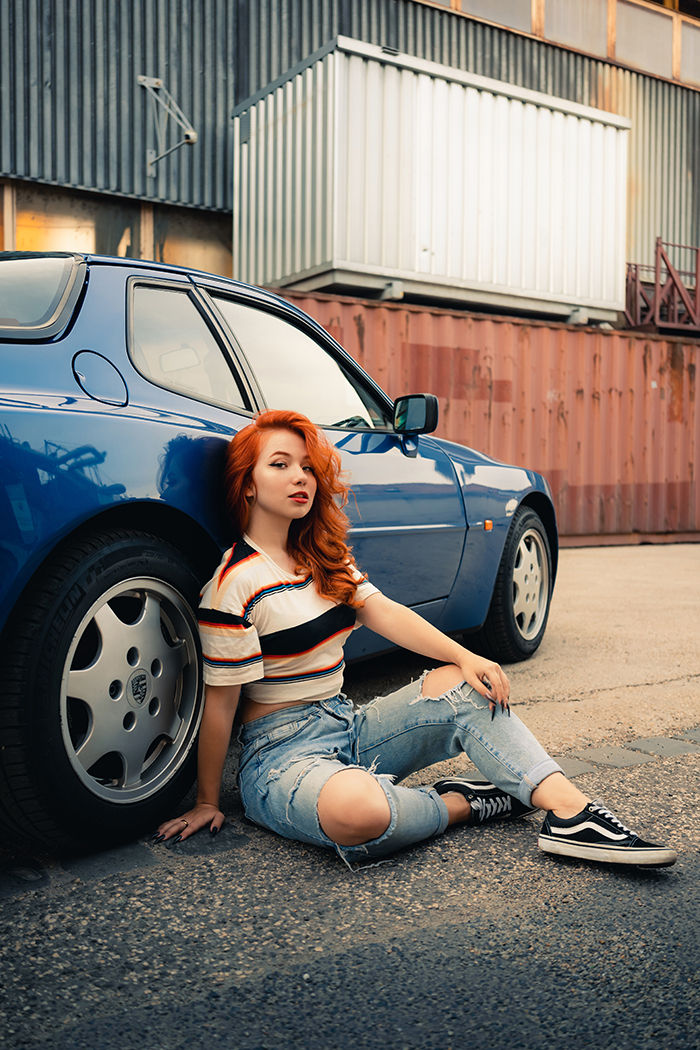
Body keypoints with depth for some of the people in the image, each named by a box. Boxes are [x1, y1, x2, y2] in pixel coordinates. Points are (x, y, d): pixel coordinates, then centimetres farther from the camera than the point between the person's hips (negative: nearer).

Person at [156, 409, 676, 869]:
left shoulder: (323, 557, 11)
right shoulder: (235, 583, -15)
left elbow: (384, 612, -1)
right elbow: (221, 701, -13)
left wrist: (466, 657, -15)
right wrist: (208, 803, -8)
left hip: (348, 728, 8)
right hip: (282, 751, -8)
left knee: (465, 684, -7)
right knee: (357, 811, -40)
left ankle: (570, 811, -20)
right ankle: (462, 803, -10)